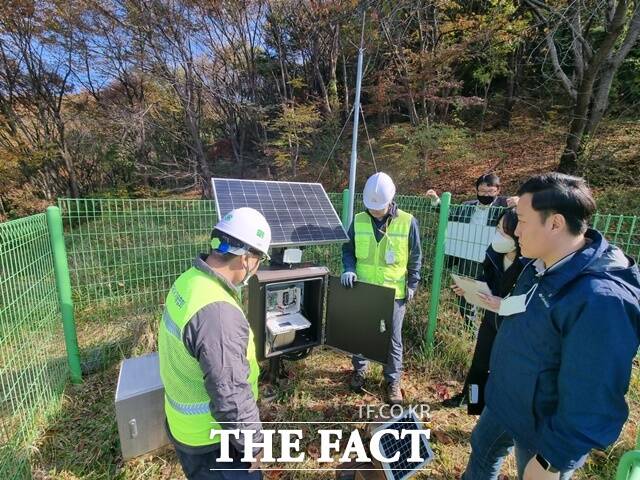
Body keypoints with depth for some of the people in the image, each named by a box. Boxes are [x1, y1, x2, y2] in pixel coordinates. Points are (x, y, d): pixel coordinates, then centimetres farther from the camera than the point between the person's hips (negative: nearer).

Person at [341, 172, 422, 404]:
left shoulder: (408, 222, -9)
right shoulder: (359, 221, -5)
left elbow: (415, 257, 1)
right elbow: (348, 249, 5)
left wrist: (412, 284, 0)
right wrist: (349, 269, -12)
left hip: (394, 293, -2)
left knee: (393, 339, 12)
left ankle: (393, 380, 33)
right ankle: (359, 370, 41)